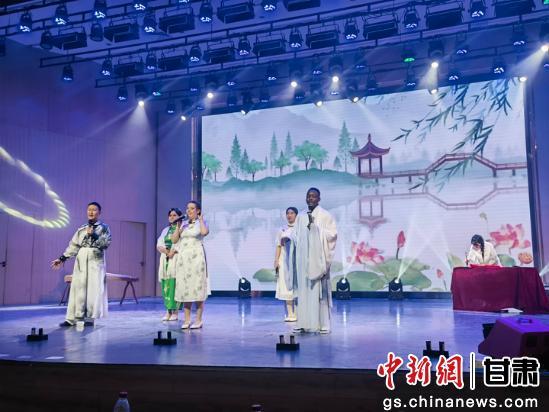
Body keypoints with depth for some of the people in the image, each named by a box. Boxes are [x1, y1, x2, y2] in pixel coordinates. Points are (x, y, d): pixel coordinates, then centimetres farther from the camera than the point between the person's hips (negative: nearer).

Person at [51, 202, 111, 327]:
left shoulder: (104, 228, 3)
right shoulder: (82, 229, 14)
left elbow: (106, 244, -9)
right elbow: (73, 245, 12)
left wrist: (93, 235, -17)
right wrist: (62, 258, 6)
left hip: (95, 263, -4)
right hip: (80, 263, 4)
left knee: (93, 290, -5)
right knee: (77, 288, 1)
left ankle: (89, 318, 1)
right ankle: (72, 318, 3)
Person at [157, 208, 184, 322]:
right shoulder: (165, 230, 20)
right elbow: (159, 245, 11)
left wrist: (174, 251, -19)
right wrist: (166, 251, -8)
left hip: (176, 260, -5)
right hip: (165, 260, 6)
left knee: (175, 284, -9)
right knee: (166, 285, 1)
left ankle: (175, 312, -6)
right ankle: (168, 311, 6)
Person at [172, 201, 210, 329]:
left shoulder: (201, 222, 2)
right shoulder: (183, 224, 15)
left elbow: (205, 232, -22)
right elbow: (174, 240, 10)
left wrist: (200, 219, -7)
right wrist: (179, 226, 2)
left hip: (196, 257, -5)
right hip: (183, 258, 5)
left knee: (197, 287, -4)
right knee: (184, 288, 4)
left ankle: (198, 320, 2)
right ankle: (187, 319, 9)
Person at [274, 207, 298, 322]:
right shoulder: (282, 230, 12)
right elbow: (278, 246, 9)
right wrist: (276, 261, 0)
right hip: (285, 261, 2)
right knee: (286, 286, -1)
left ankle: (297, 313, -2)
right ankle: (290, 314, 3)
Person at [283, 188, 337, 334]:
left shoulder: (325, 215, 1)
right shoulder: (301, 216, 14)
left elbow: (333, 233, -6)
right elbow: (296, 235, 16)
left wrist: (316, 228, -13)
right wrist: (288, 237, 4)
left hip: (318, 258, -4)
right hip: (303, 258, 4)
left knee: (319, 289, -5)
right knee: (303, 289, 3)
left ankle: (323, 324, 0)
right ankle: (304, 323, 8)